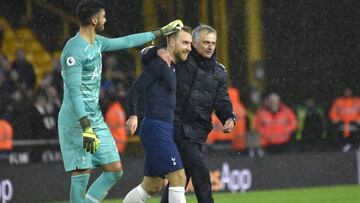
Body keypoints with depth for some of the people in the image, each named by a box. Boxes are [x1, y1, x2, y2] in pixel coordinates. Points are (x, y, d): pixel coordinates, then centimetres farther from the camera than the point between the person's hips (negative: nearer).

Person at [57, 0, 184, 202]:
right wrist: (86, 128, -28)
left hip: (96, 119, 9)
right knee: (82, 175, -9)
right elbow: (74, 91, -22)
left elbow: (125, 42, 26)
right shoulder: (74, 50, -17)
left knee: (115, 170, 5)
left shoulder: (97, 42, 11)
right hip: (76, 123, -9)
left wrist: (160, 32, 31)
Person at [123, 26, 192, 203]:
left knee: (152, 186, 13)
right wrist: (133, 116, -28)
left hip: (165, 129, 10)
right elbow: (135, 89, -17)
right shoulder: (158, 64, -11)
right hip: (156, 127, -10)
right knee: (178, 177, -14)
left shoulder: (170, 67, 17)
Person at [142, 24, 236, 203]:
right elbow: (145, 55, 3)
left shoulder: (219, 72, 13)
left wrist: (229, 118, -9)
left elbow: (222, 101, 11)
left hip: (196, 133, 5)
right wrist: (158, 51, -19)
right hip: (177, 126, -5)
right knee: (201, 174, -13)